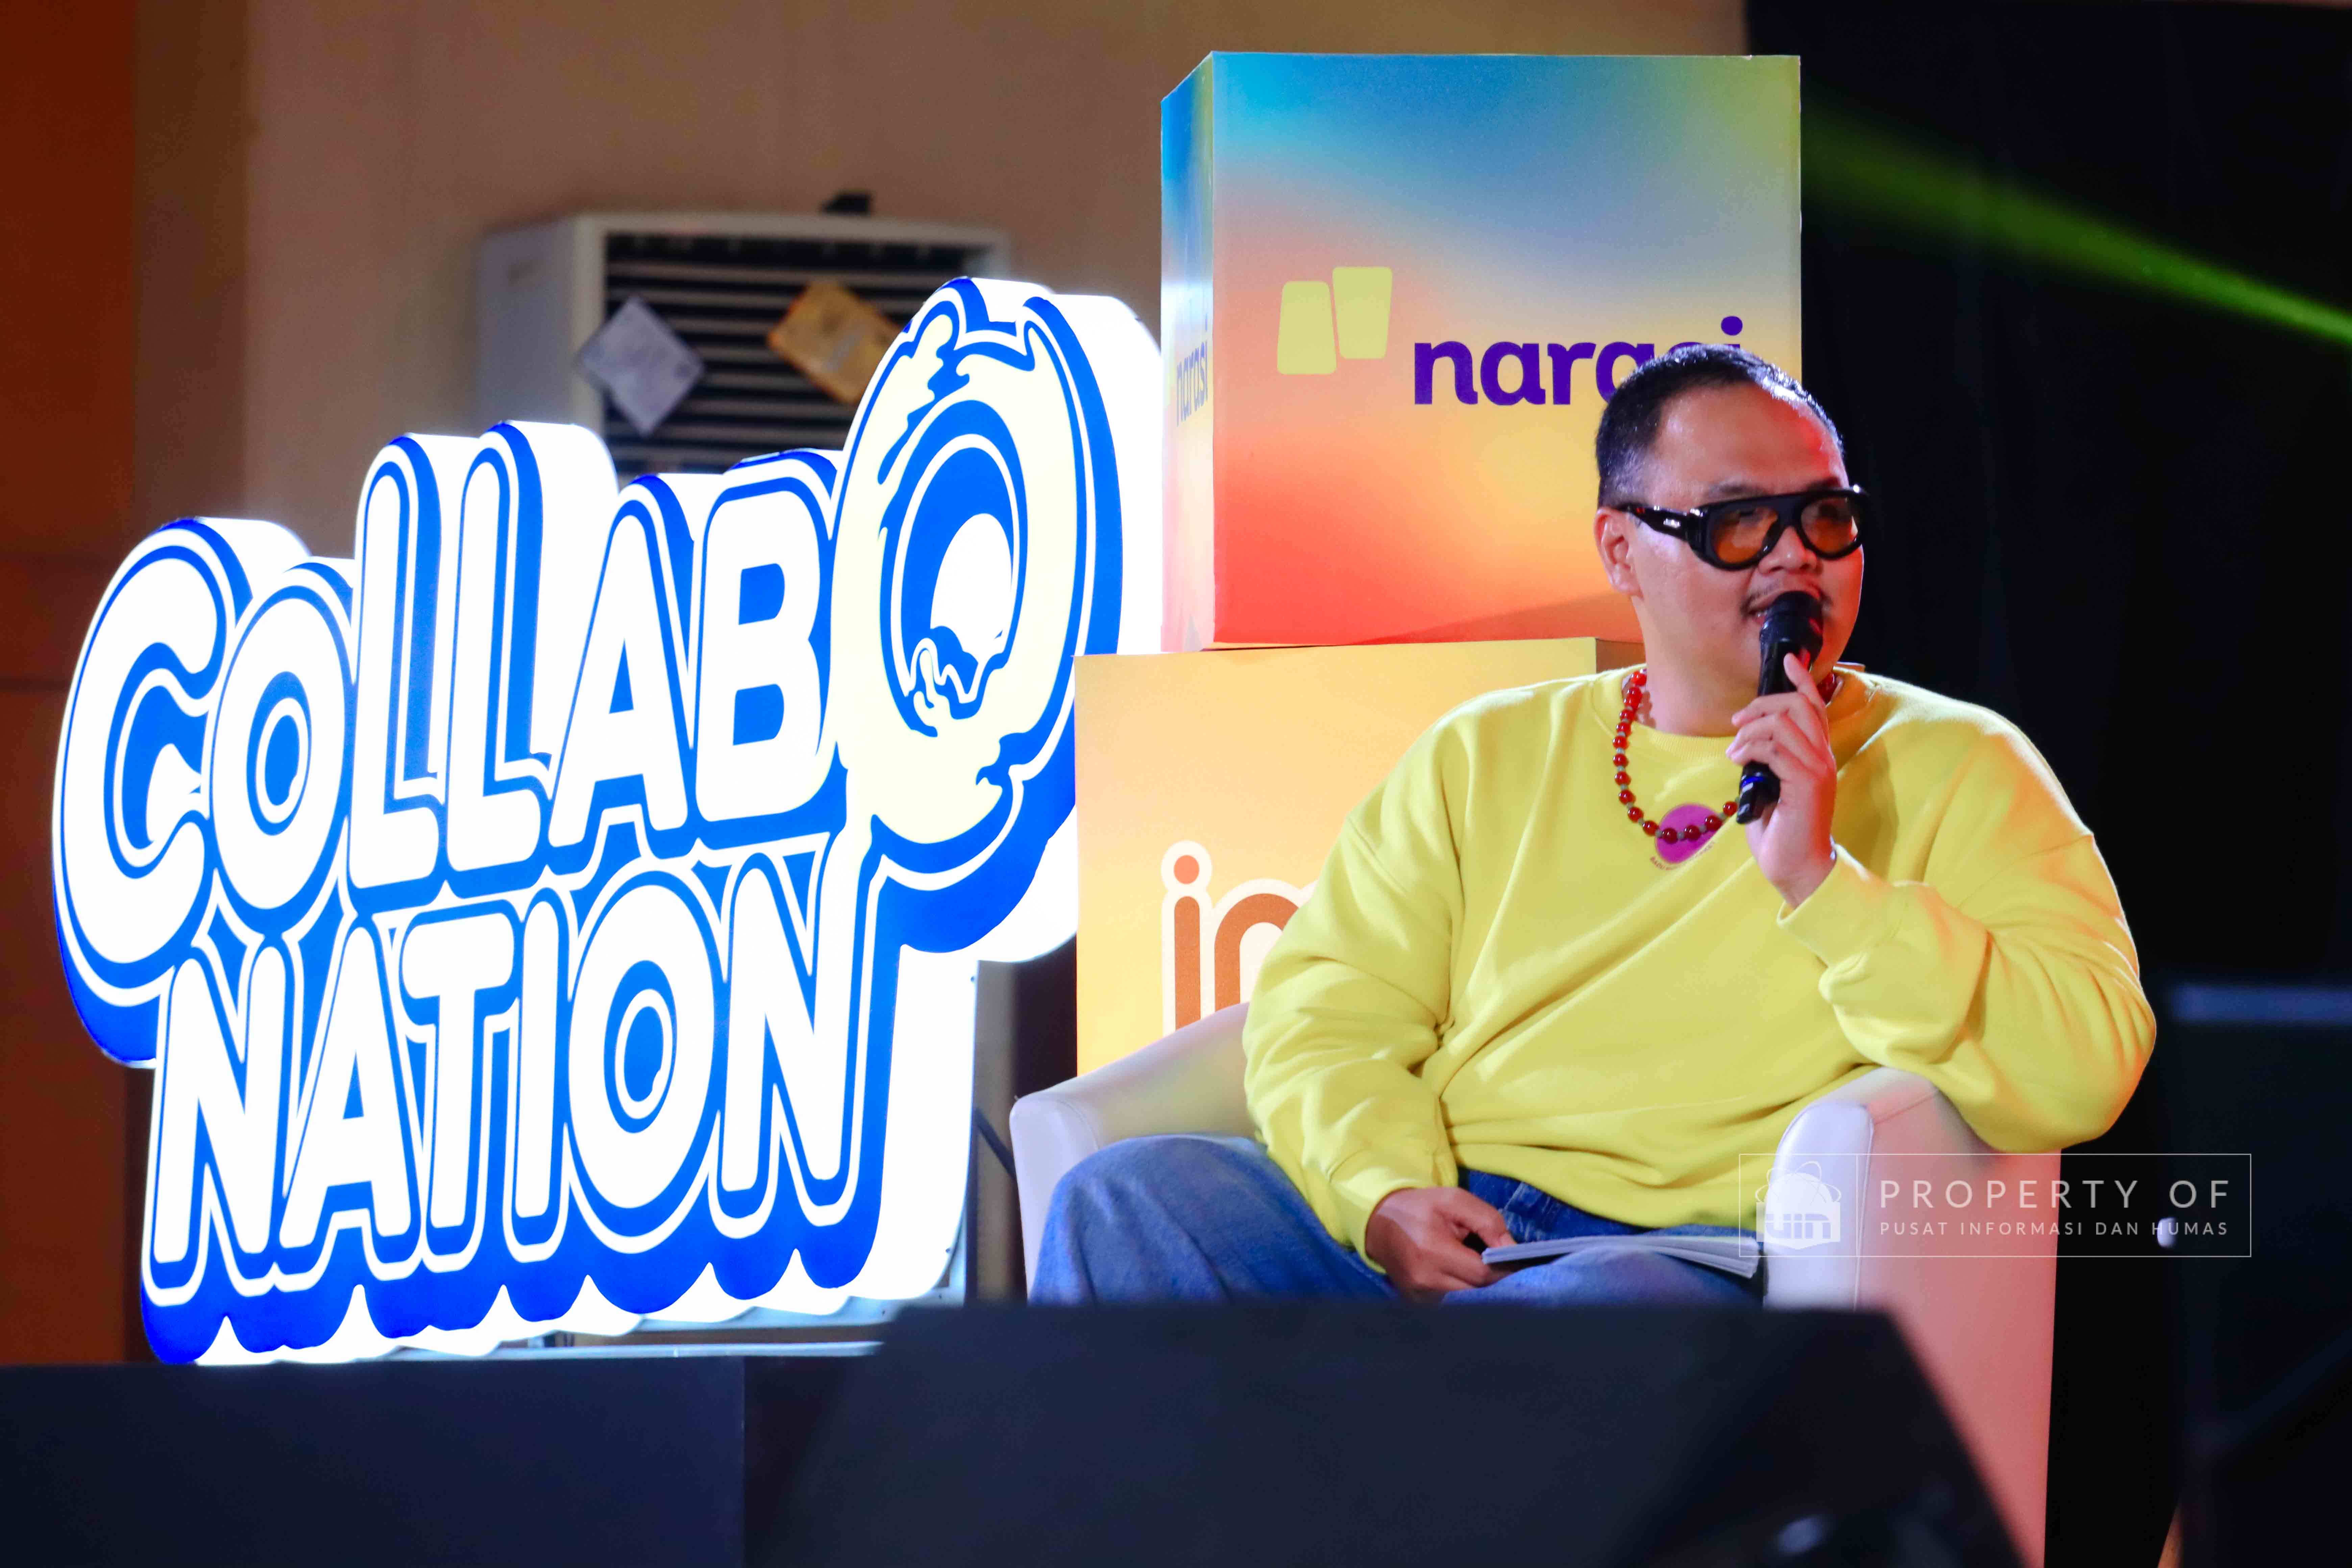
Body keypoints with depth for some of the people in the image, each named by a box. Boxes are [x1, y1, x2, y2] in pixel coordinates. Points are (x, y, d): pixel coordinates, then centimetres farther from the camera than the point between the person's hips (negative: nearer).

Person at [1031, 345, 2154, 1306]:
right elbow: (1325, 1009, 13)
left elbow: (2081, 1075, -4)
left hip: (1697, 1252, -4)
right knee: (1125, 1202, -23)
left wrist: (1823, 883, -11)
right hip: (1431, 1236, 4)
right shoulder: (1488, 758, 22)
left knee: (1611, 1310, -41)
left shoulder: (1956, 773, 10)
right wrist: (1386, 1190, -9)